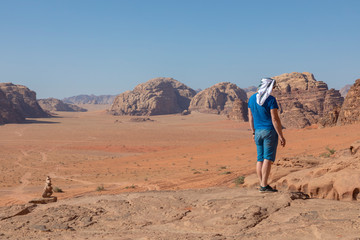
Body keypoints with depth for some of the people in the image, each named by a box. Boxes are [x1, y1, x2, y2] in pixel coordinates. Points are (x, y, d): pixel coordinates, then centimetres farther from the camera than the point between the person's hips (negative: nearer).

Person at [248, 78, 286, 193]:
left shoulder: (252, 98, 8)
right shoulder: (271, 99, -12)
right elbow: (275, 119, -15)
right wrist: (281, 136, -11)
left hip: (258, 132, 7)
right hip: (270, 131, -6)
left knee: (260, 158, 9)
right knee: (268, 158, -6)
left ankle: (262, 185, 11)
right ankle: (264, 186, -9)